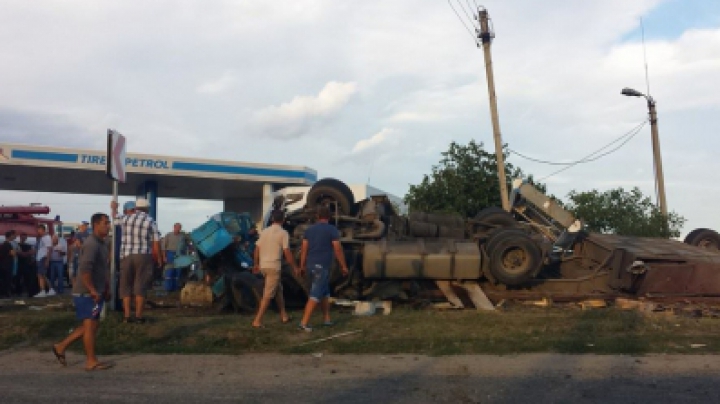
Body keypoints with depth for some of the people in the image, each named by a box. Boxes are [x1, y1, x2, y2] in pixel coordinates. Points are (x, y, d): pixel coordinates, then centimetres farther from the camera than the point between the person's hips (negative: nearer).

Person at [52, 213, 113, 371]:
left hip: (95, 293, 10)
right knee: (90, 325, -2)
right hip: (86, 293, -10)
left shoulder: (101, 243, 14)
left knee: (88, 325, 16)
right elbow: (84, 270, -27)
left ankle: (61, 347, 27)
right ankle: (91, 361, 6)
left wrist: (104, 289, 19)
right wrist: (93, 291, -23)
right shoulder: (91, 244, -18)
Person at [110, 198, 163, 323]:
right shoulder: (151, 222, -3)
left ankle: (126, 316, 12)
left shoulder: (125, 218, 5)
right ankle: (138, 316, 3)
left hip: (126, 256, 3)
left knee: (126, 286, 11)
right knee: (140, 286, 2)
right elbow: (156, 244, -6)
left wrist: (114, 208, 51)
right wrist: (159, 259, 6)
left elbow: (114, 218, 30)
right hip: (143, 256, -3)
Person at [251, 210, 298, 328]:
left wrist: (256, 264, 23)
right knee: (268, 295, -4)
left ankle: (284, 316, 27)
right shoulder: (283, 233, -9)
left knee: (278, 290, 20)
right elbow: (287, 253, -12)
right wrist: (295, 267, -3)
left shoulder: (265, 231, 8)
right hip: (274, 266, -7)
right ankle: (257, 321, -6)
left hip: (263, 266, 7)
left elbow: (257, 249, 11)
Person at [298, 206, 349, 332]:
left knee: (325, 291, 20)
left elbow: (304, 248, 7)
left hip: (311, 265, 6)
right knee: (315, 294, -7)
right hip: (322, 266, -6)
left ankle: (327, 318, 27)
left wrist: (302, 266, 13)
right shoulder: (332, 230, -6)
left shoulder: (309, 229, 9)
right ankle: (304, 322, -13)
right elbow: (338, 249, -8)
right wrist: (343, 266, 0)